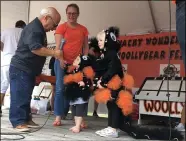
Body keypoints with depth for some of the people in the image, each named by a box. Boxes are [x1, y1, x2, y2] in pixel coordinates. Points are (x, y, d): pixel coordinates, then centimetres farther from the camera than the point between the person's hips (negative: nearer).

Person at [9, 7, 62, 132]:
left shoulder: (39, 29, 15)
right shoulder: (34, 28, -19)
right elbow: (35, 48, -29)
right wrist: (54, 53, -22)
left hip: (29, 69, 10)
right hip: (21, 69, -10)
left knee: (26, 96, 14)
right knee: (19, 96, -8)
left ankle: (26, 119, 21)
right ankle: (18, 122, -5)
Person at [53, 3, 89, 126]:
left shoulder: (83, 29, 12)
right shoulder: (62, 27, 1)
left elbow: (86, 47, 13)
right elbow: (58, 46, -7)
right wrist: (61, 60, -22)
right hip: (63, 62, -3)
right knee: (60, 89, -7)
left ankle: (64, 113, 16)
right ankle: (58, 117, -5)